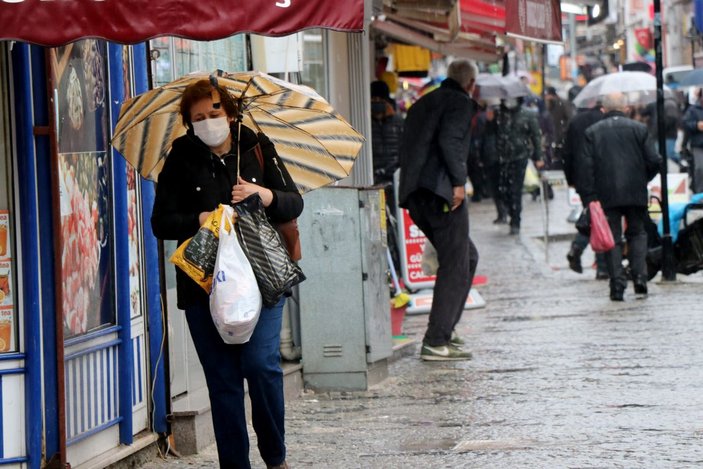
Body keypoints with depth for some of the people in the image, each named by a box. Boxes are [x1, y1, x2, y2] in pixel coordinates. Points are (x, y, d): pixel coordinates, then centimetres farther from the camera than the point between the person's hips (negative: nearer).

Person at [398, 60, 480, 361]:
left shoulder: (422, 104, 22)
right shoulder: (461, 102, -3)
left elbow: (407, 148, 17)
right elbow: (449, 140, -18)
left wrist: (411, 184, 17)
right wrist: (458, 181, -15)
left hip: (415, 195, 9)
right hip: (443, 192, -9)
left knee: (467, 257, 20)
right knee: (455, 266, -4)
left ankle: (445, 329, 19)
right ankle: (436, 342, -9)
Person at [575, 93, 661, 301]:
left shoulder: (592, 132, 2)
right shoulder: (639, 129, 2)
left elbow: (584, 166, -5)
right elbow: (654, 161, -2)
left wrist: (588, 197, -4)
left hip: (606, 195, -1)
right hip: (636, 194, 1)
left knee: (613, 238, 4)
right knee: (637, 233, 16)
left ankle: (617, 284, -4)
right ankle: (639, 275, 0)